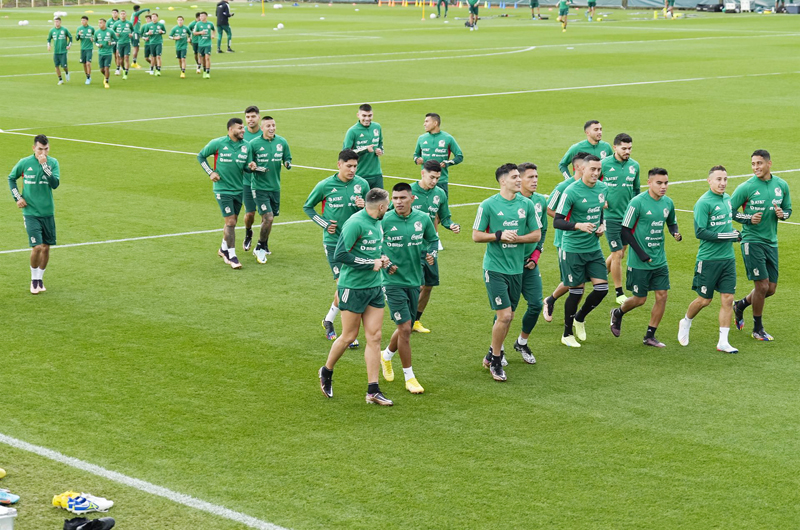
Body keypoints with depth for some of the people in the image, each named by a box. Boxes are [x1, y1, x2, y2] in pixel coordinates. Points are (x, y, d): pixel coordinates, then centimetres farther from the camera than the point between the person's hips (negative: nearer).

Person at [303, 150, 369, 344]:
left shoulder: (362, 184, 1)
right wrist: (325, 224, -3)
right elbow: (307, 207, 9)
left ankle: (329, 319, 34)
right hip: (333, 240, -4)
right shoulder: (325, 185, -6)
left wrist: (364, 206, -12)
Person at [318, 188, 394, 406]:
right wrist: (371, 263, -16)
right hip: (353, 288, -8)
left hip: (374, 287, 8)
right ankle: (326, 372, 28)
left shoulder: (377, 223, 11)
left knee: (374, 337, 2)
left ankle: (373, 391, 4)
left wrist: (380, 260, 5)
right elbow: (340, 254, -22)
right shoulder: (355, 223, -18)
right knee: (349, 336, 2)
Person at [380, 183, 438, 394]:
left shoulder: (423, 219, 0)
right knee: (405, 328, -9)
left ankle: (387, 355, 44)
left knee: (406, 328, 14)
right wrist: (384, 263, -12)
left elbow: (433, 239, 17)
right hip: (393, 281, -5)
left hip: (414, 281, 5)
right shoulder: (384, 220, -11)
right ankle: (409, 377, 3)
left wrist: (431, 253, -2)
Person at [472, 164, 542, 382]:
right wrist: (500, 235, -17)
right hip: (495, 268, -4)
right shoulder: (488, 205, -7)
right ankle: (496, 362, 7)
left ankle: (492, 354, 30)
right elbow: (476, 235, -3)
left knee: (508, 317, 11)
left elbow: (536, 234, 7)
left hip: (516, 268, 5)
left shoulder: (526, 204, 3)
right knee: (504, 315, -10)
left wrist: (516, 238, -10)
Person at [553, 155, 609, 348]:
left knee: (602, 288, 0)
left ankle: (580, 318, 27)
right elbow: (557, 222, -17)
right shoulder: (571, 191, -16)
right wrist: (578, 226, -32)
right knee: (576, 291, -1)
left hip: (594, 248, 6)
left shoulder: (602, 188, 4)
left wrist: (602, 225, 4)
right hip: (573, 249, -6)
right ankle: (567, 334, 16)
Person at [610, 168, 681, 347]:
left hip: (660, 261, 5)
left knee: (662, 295, -1)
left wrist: (675, 233, -3)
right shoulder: (638, 202, -15)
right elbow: (625, 231, -12)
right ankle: (618, 313, 35)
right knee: (639, 299, 3)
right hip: (639, 263, -5)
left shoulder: (668, 203, 3)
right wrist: (641, 255, -15)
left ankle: (650, 336, 12)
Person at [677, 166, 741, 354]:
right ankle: (685, 323, 32)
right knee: (704, 300, 3)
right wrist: (728, 236, -19)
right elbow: (700, 232, -19)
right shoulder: (703, 202, -14)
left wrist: (734, 234, 13)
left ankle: (723, 342, 4)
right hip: (708, 259, -6)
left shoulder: (727, 198, 10)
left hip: (728, 258, 6)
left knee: (727, 299, 0)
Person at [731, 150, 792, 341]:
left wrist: (782, 214, -6)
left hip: (771, 242, 5)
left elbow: (788, 210, 17)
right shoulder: (746, 187, -9)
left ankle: (740, 305, 34)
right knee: (762, 285, -8)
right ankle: (757, 329, 9)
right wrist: (748, 219, -18)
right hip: (752, 241, -5)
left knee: (771, 288, 7)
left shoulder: (782, 185, 5)